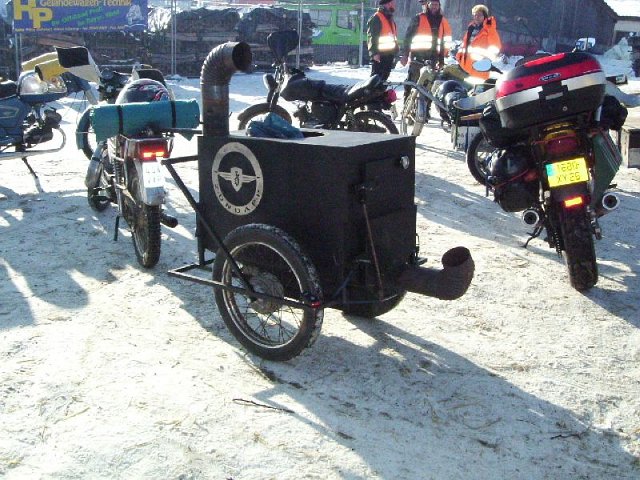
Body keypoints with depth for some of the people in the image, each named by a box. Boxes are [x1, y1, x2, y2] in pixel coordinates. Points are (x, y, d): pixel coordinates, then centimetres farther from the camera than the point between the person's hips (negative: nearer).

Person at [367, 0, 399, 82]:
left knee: (384, 77, 12)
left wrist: (395, 52, 24)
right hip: (379, 56, -9)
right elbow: (371, 37, -16)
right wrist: (374, 53, -23)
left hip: (389, 55, 9)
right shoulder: (376, 18, -10)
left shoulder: (391, 19, 20)